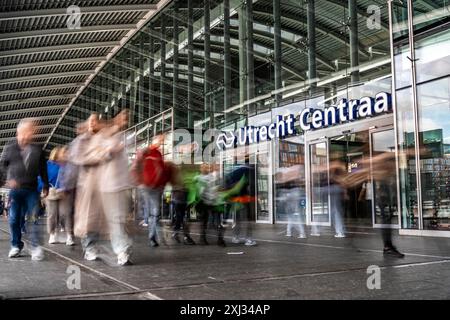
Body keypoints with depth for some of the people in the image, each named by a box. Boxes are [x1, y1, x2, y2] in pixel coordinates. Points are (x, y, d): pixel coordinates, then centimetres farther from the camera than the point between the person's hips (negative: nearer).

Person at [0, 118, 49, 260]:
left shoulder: (37, 149, 0)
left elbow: (43, 169, 7)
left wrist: (45, 186, 8)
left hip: (32, 189, 0)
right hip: (15, 189, 0)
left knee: (34, 218, -3)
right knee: (14, 219, 6)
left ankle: (35, 246, 1)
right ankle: (16, 245, 18)